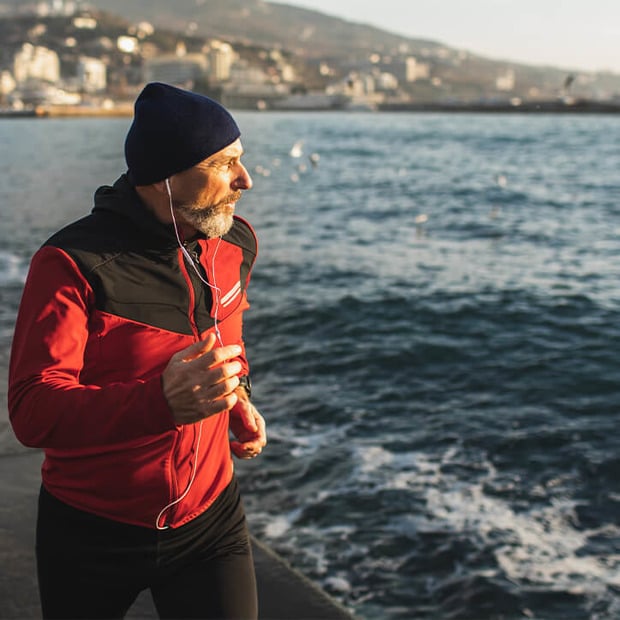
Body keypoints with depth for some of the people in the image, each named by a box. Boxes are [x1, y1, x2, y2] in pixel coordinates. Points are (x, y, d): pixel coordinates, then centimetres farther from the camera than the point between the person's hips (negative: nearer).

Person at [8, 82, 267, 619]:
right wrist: (159, 403, -46)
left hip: (209, 520, 3)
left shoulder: (235, 243, -2)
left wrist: (238, 399, 4)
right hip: (90, 534, -3)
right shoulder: (74, 263, -20)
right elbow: (33, 412, -30)